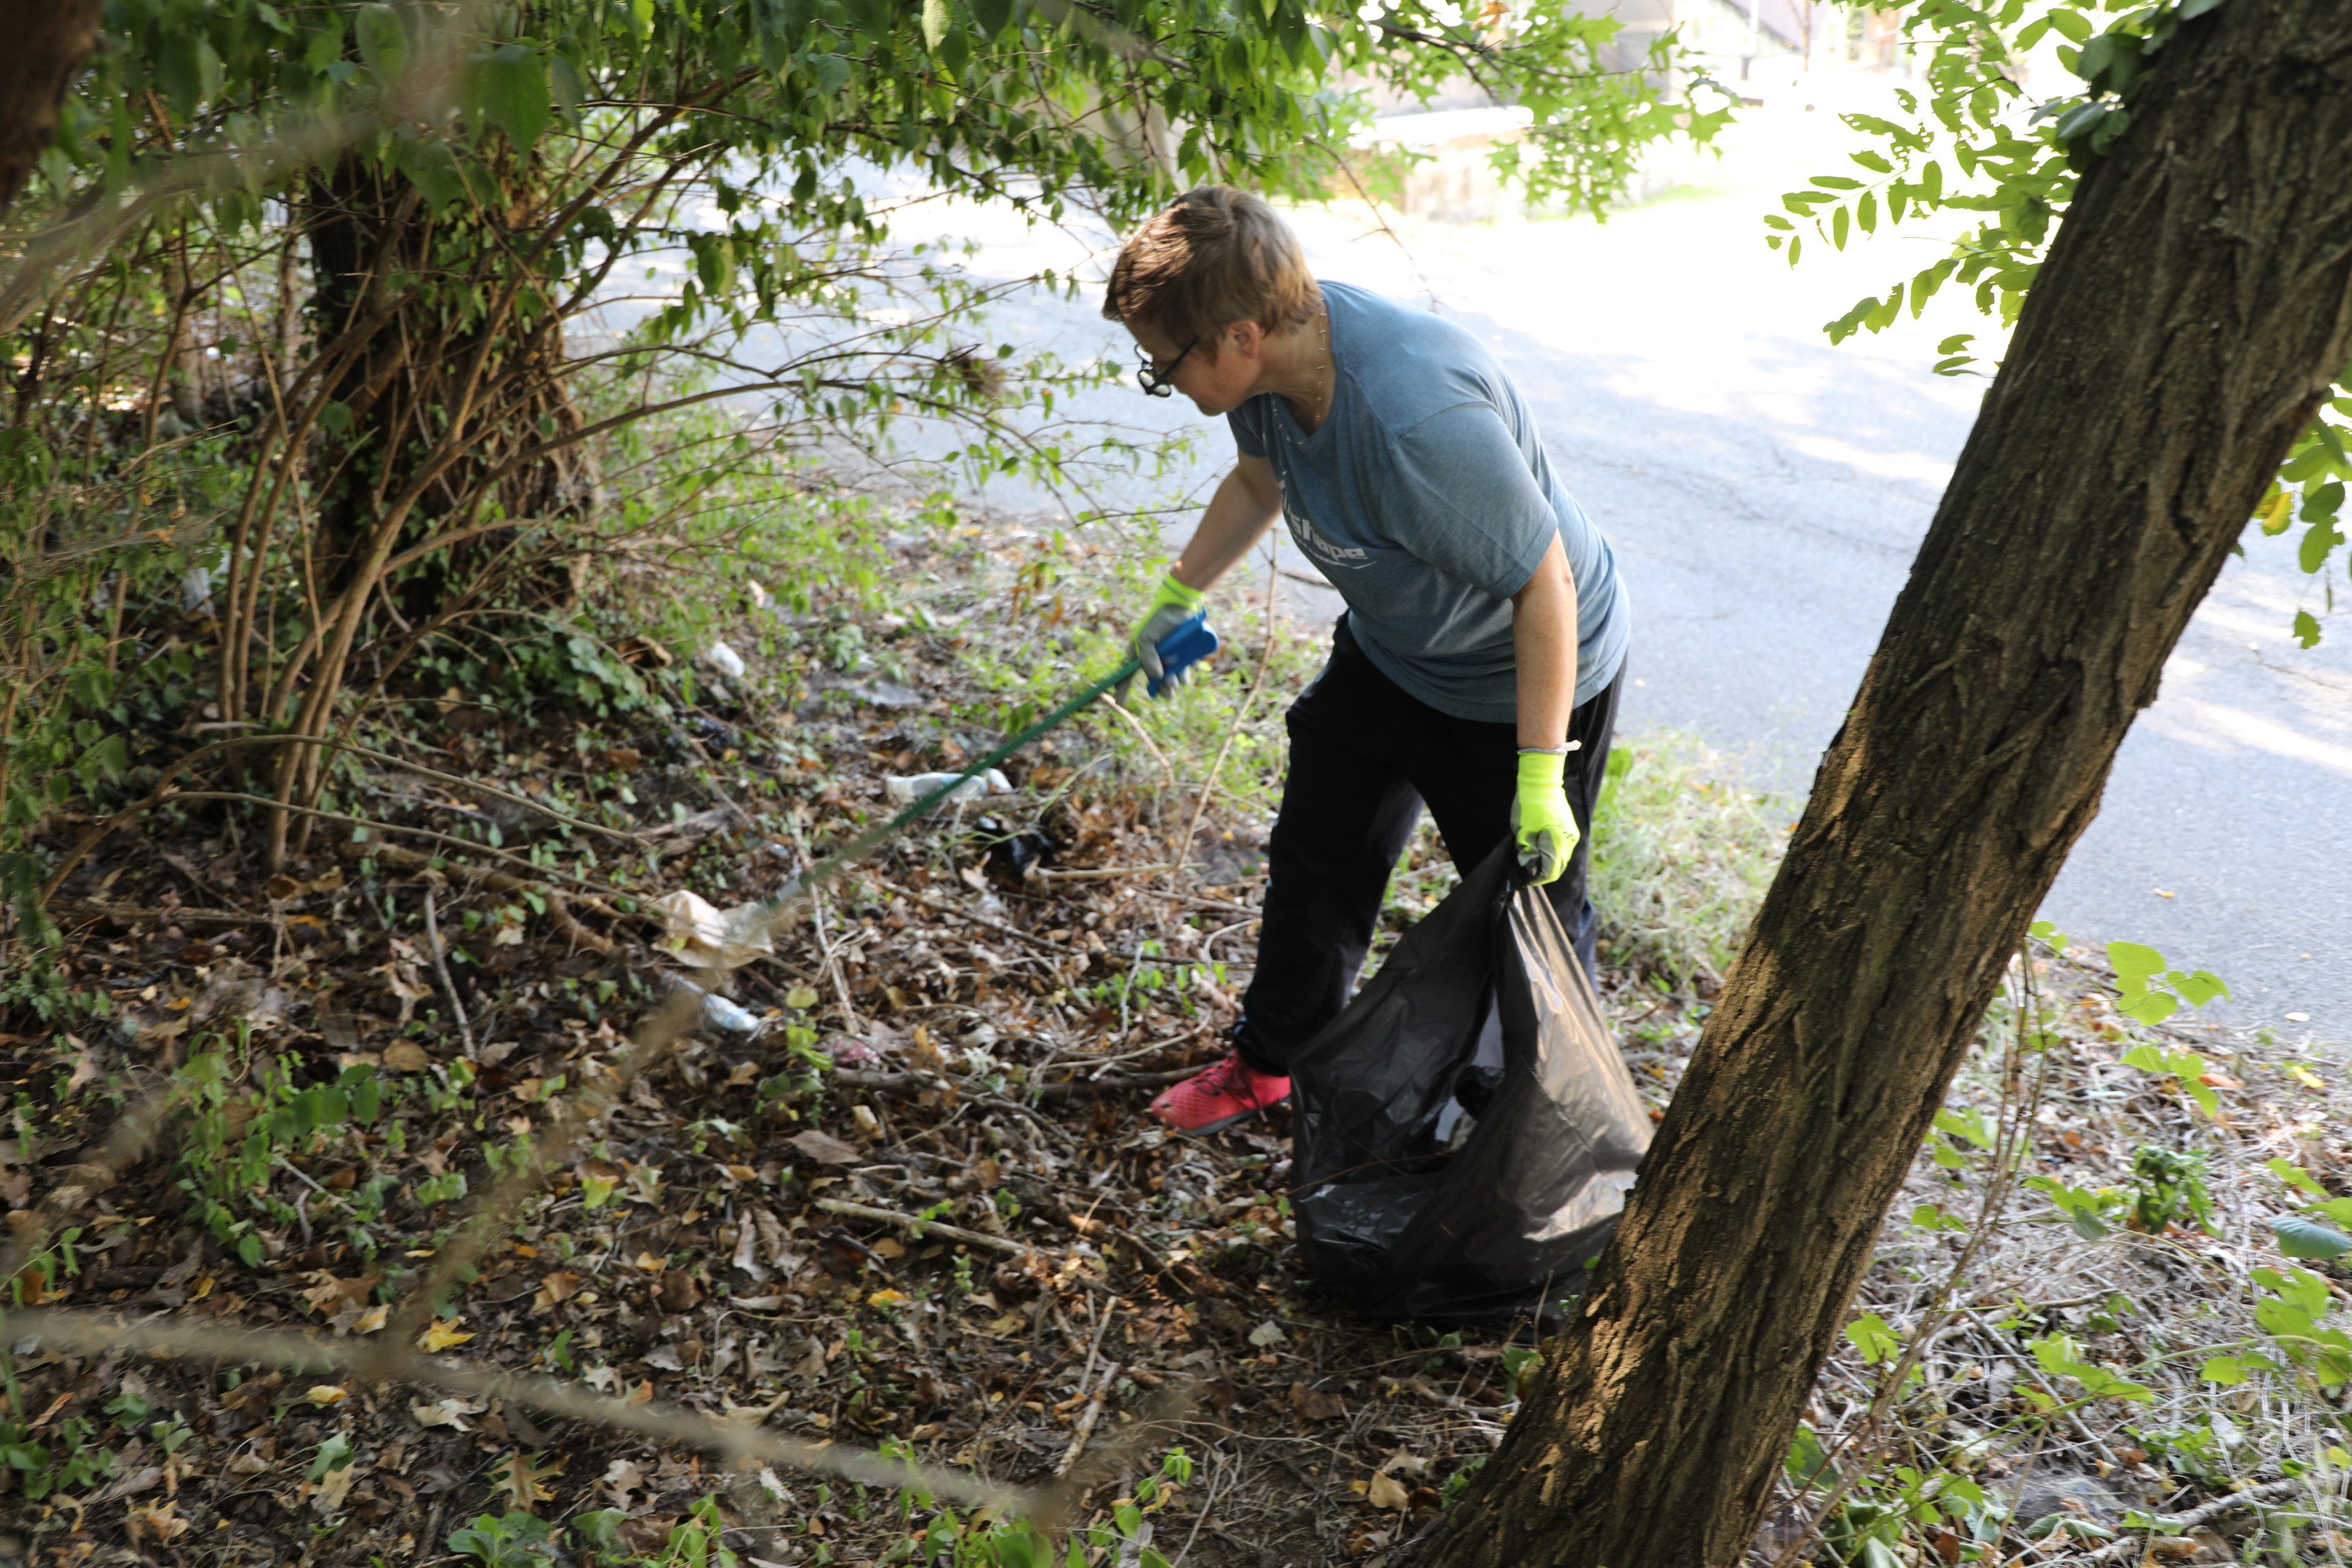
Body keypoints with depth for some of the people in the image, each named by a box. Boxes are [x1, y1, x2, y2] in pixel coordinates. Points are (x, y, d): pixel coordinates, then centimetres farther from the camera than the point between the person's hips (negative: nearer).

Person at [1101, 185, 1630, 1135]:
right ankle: (1273, 1063, 41)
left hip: (1525, 674, -8)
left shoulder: (1417, 418, -42)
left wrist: (1540, 772, -29)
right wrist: (1180, 594, 15)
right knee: (1315, 860, 18)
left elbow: (1543, 580, -32)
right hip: (1385, 650, 8)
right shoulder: (1273, 360, -16)